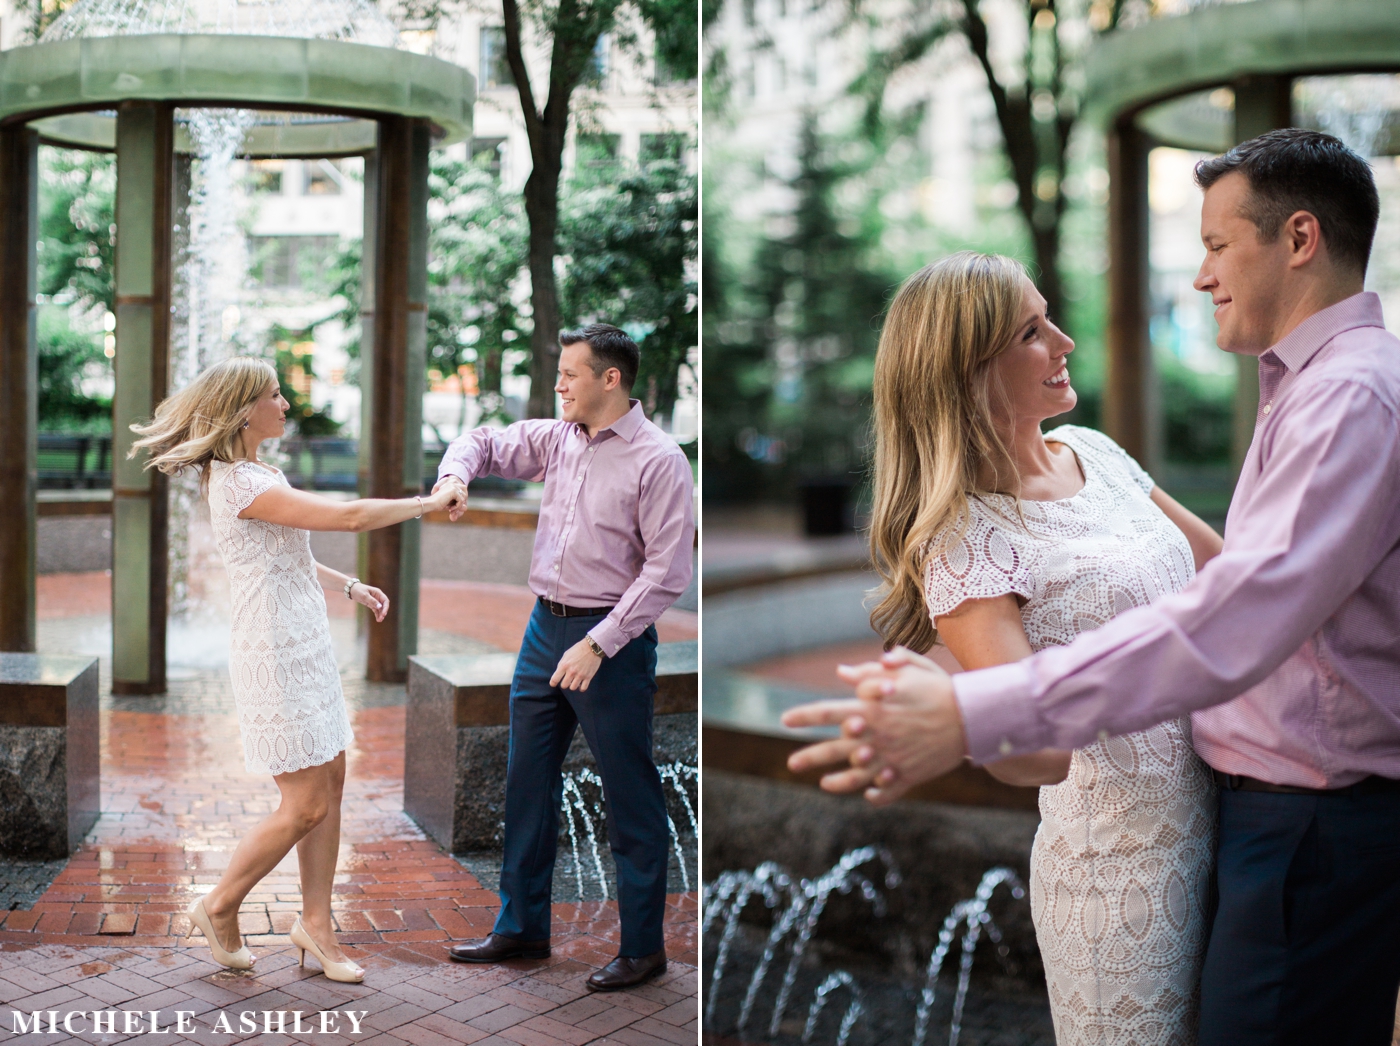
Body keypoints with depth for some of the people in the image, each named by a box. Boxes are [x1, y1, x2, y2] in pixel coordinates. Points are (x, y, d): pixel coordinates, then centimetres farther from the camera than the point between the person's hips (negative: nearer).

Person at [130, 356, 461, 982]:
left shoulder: (255, 474, 13)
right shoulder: (239, 483, -19)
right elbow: (350, 517, -24)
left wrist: (350, 586, 15)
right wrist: (429, 503, -12)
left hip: (306, 647, 10)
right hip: (275, 657, -10)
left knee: (330, 783, 10)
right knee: (305, 805, -3)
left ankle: (316, 922, 21)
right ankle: (219, 908, 17)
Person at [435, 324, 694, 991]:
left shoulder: (657, 460, -13)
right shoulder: (557, 439, 7)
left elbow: (667, 571, -17)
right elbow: (485, 442, 21)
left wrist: (597, 644, -21)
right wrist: (455, 474, -3)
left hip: (611, 640, -7)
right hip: (545, 628, 7)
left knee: (630, 798, 3)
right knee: (527, 784, 14)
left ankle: (643, 947, 16)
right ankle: (521, 928, 29)